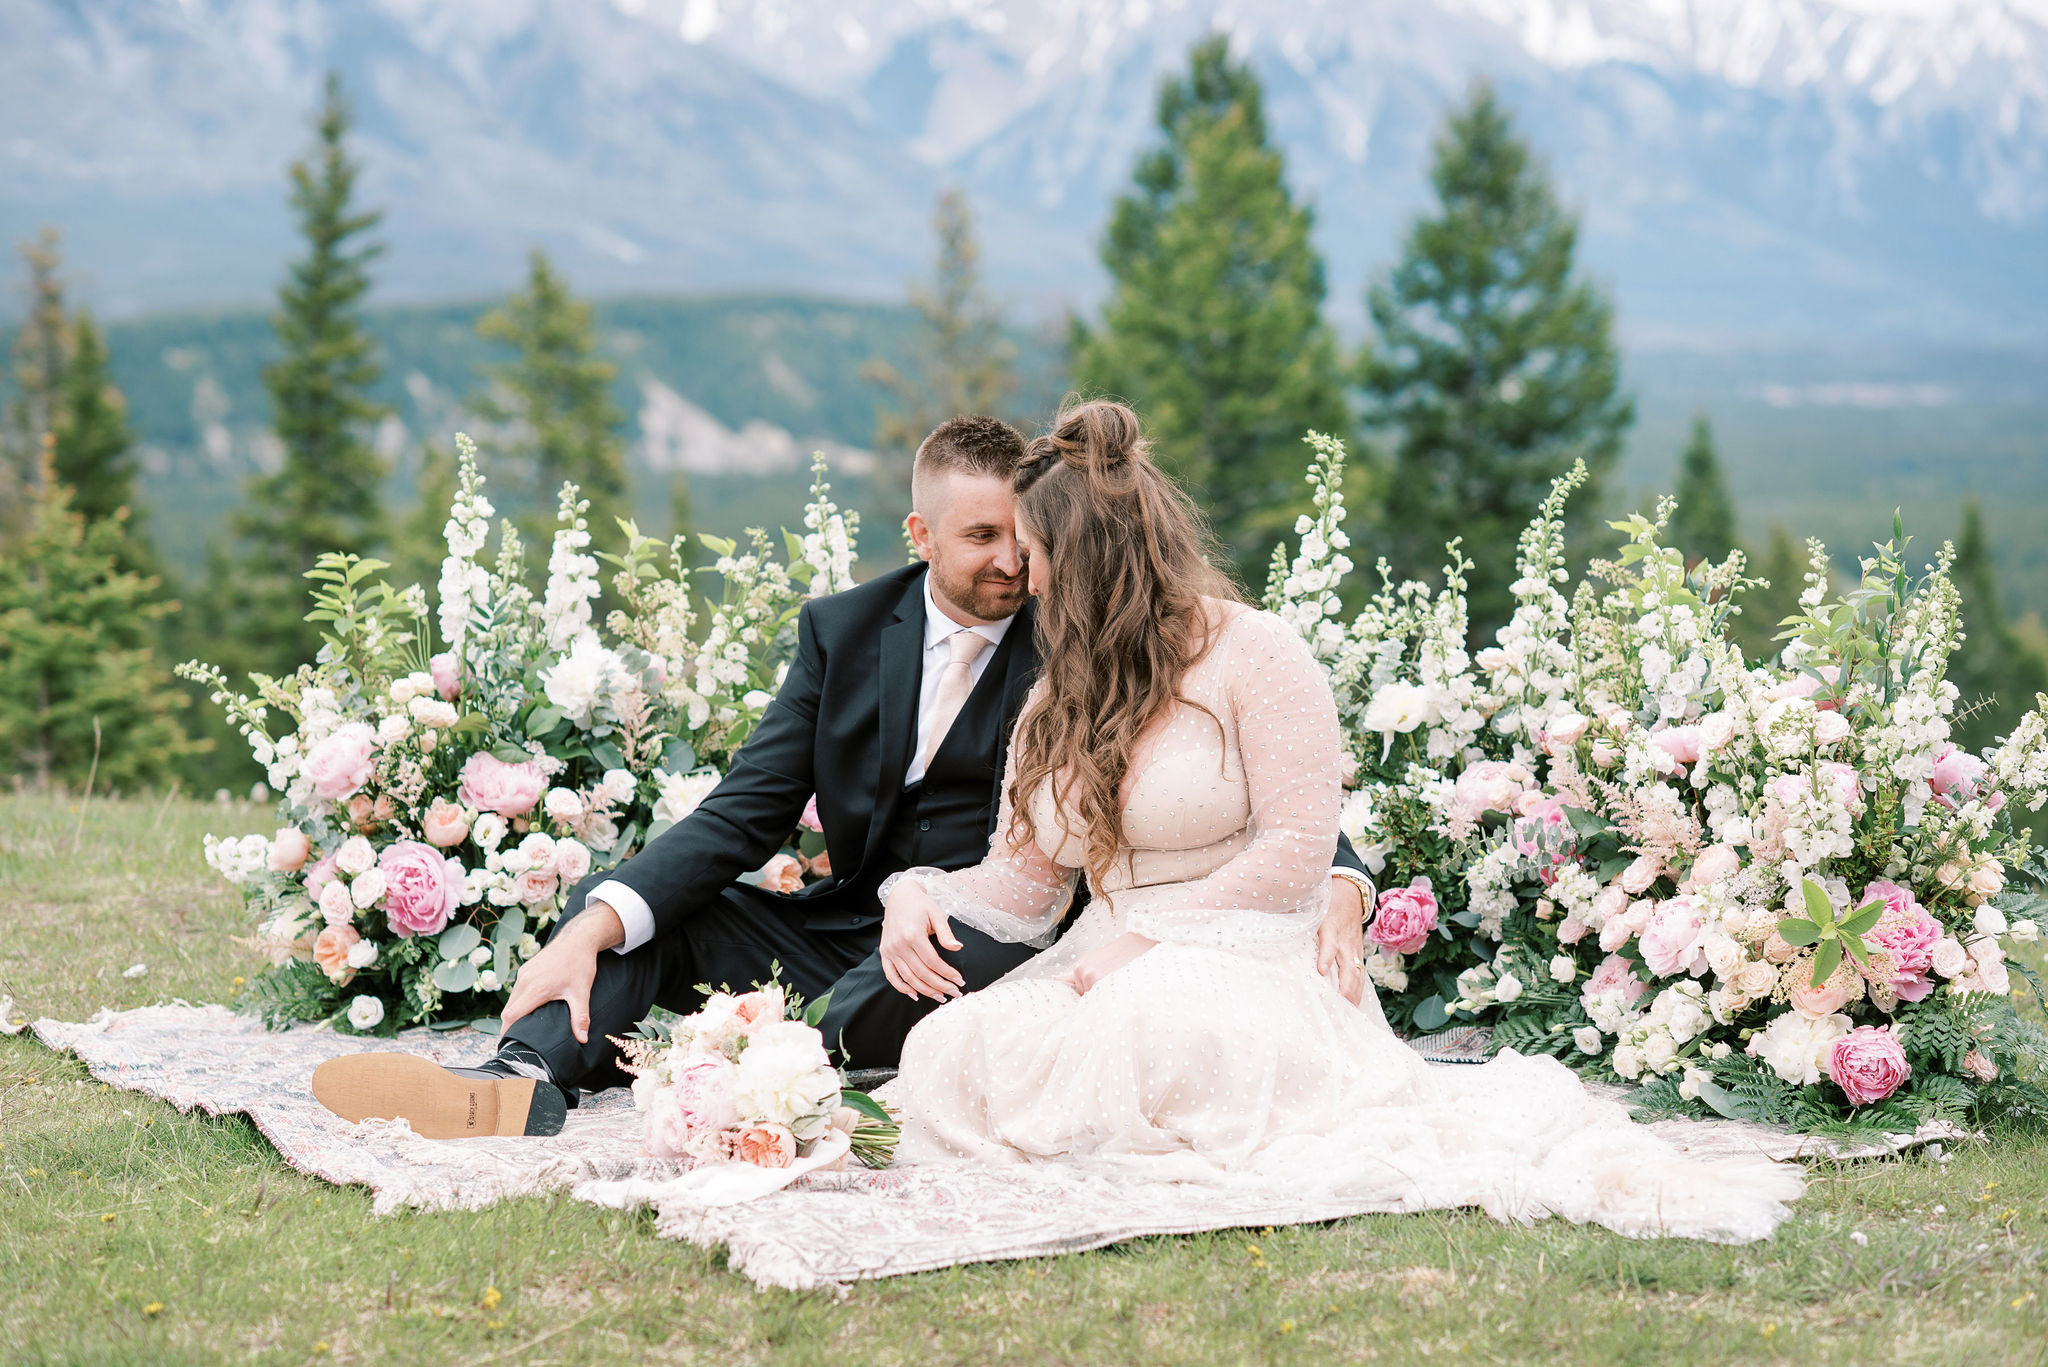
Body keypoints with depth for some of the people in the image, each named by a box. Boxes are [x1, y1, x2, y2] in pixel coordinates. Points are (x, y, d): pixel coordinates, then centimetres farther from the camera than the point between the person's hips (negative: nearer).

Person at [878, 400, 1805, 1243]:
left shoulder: (1255, 655, -2)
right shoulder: (1057, 699, 19)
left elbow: (1295, 851, -9)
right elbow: (1022, 877, 13)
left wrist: (1151, 937, -16)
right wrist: (919, 897, -7)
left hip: (1238, 961, -5)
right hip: (1109, 973, 6)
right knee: (948, 1058, -25)